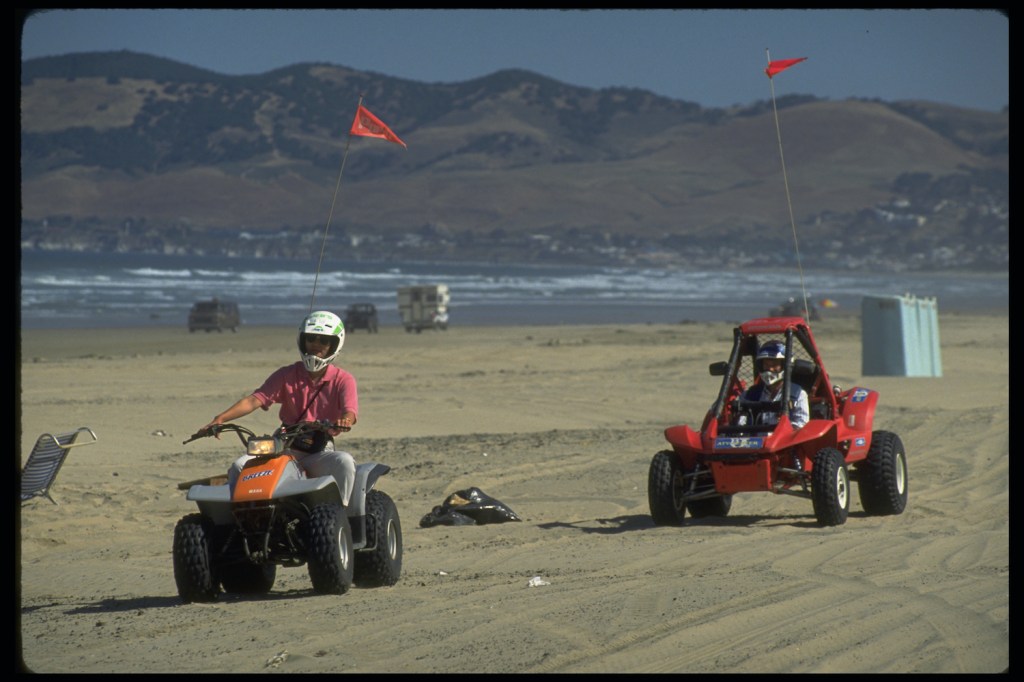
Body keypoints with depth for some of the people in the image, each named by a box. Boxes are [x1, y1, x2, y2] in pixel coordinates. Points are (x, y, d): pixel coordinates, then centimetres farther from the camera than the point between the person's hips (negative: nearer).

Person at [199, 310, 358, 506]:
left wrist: (344, 421, -43)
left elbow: (350, 411, -16)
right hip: (287, 450, 2)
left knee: (345, 461, -34)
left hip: (321, 453, -2)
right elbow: (255, 399, -3)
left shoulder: (342, 380, 2)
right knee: (240, 466, -20)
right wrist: (221, 418, -19)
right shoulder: (287, 375, 8)